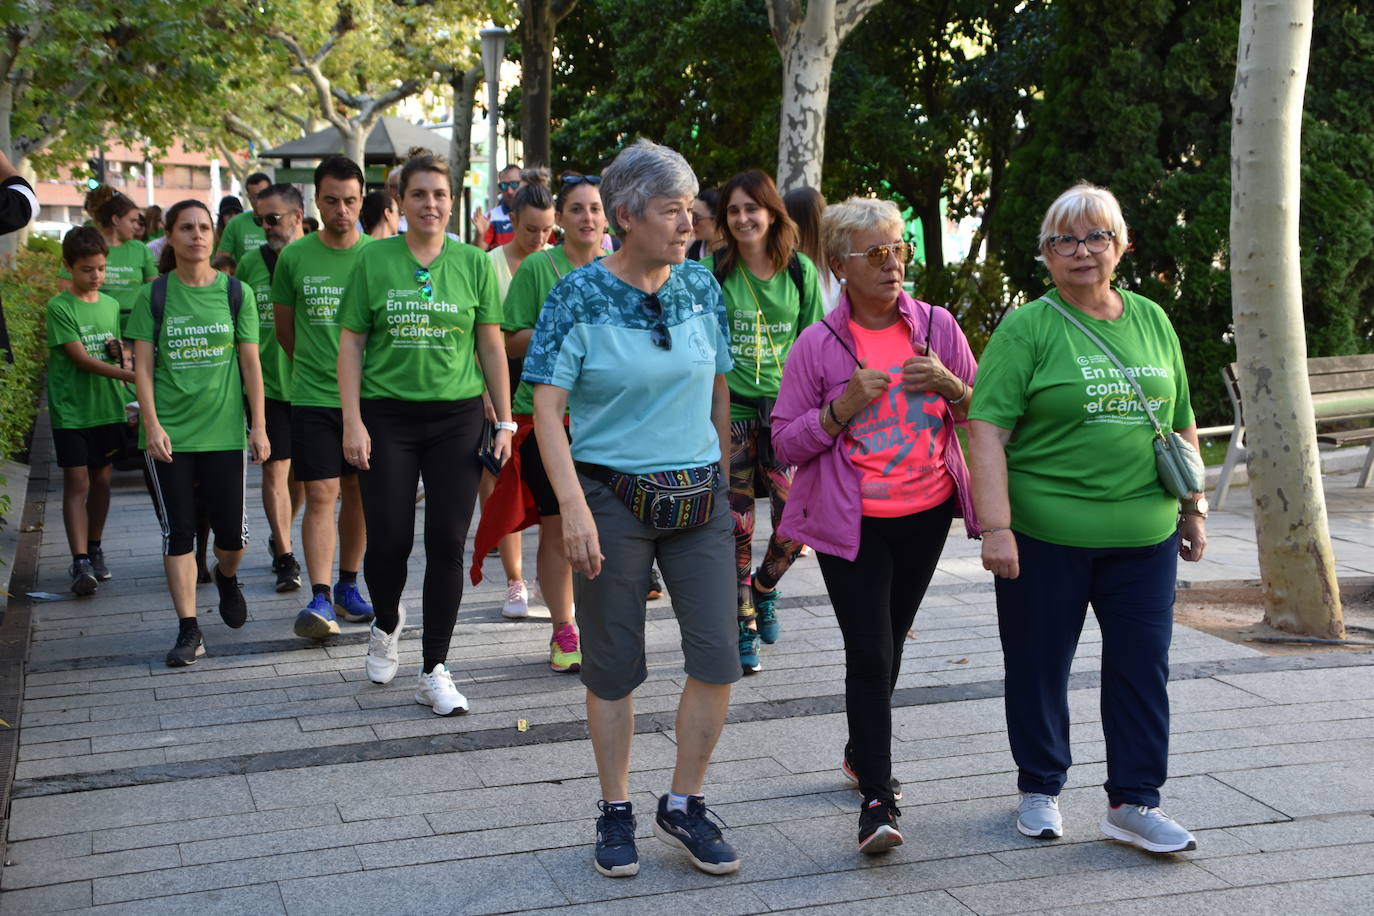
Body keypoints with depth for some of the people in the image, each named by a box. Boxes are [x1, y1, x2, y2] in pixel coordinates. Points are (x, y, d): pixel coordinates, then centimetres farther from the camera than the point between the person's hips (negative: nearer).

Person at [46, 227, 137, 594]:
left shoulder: (111, 305, 9)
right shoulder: (60, 307, -9)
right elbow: (81, 358, -17)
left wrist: (120, 351, -4)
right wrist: (130, 375, -24)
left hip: (108, 408, 5)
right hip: (71, 410, -5)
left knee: (101, 480, 12)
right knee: (77, 482, -8)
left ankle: (94, 549, 26)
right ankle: (80, 561, -10)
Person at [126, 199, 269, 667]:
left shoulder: (235, 292, 3)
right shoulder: (153, 295, 1)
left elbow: (250, 363, 4)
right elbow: (143, 365, 0)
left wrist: (259, 426, 1)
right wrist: (152, 424, -9)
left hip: (224, 429, 1)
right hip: (170, 432, 0)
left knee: (231, 532, 2)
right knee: (178, 530, 0)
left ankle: (226, 576, 37)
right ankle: (189, 630, 7)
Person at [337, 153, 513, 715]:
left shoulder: (474, 264, 5)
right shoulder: (373, 261, 2)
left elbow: (491, 347, 8)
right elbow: (351, 343, 3)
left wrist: (505, 422, 3)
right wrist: (352, 421, -4)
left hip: (457, 416, 1)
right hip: (388, 415, -1)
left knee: (447, 542, -3)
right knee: (388, 538, -2)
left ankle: (435, 672, 8)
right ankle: (387, 624, 32)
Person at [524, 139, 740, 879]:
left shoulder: (700, 285, 4)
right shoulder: (579, 297, -9)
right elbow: (548, 408, -13)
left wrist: (723, 479, 14)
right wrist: (573, 506, -23)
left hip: (699, 498, 4)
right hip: (613, 498, -4)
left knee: (718, 658, -1)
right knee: (613, 669, 6)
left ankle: (683, 807, 18)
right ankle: (616, 814, 24)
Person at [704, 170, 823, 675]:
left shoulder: (800, 271, 3)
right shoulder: (713, 271, -2)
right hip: (729, 409, -1)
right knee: (736, 525, 2)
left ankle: (765, 586, 24)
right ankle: (745, 626, 18)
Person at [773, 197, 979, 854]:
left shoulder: (937, 326, 1)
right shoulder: (817, 344, -6)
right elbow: (786, 443, -6)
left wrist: (948, 384, -15)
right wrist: (843, 407, -20)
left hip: (926, 514, 4)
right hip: (851, 522, -3)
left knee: (891, 643, 17)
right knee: (869, 654, -10)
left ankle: (861, 753, 38)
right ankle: (877, 797, -4)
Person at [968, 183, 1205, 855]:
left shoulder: (1152, 321, 12)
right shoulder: (1027, 328, -4)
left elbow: (1181, 425, 19)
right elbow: (987, 429, -12)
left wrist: (1193, 509, 16)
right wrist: (995, 528, -20)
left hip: (1144, 535, 4)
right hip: (1046, 536, -4)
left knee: (1143, 667, 6)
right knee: (1039, 667, 8)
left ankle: (1133, 802, 18)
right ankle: (1039, 790, 26)